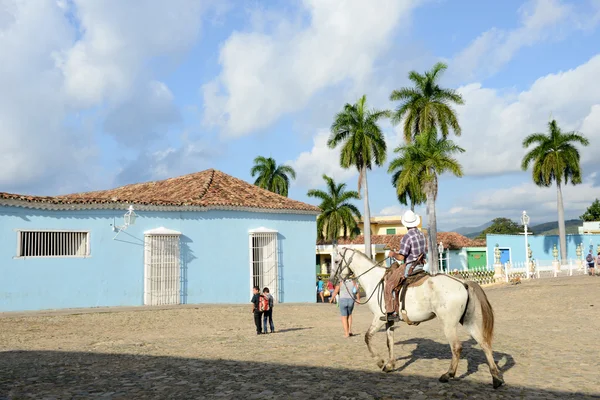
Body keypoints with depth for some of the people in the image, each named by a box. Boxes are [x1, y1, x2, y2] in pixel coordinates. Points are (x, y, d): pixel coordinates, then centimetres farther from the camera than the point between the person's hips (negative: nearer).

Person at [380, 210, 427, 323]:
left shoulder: (407, 237, -19)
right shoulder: (422, 235, 8)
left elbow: (401, 257, -21)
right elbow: (424, 251, 20)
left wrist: (393, 254, 0)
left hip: (409, 267, -9)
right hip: (420, 265, 9)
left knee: (389, 285, -2)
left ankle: (392, 313, -6)